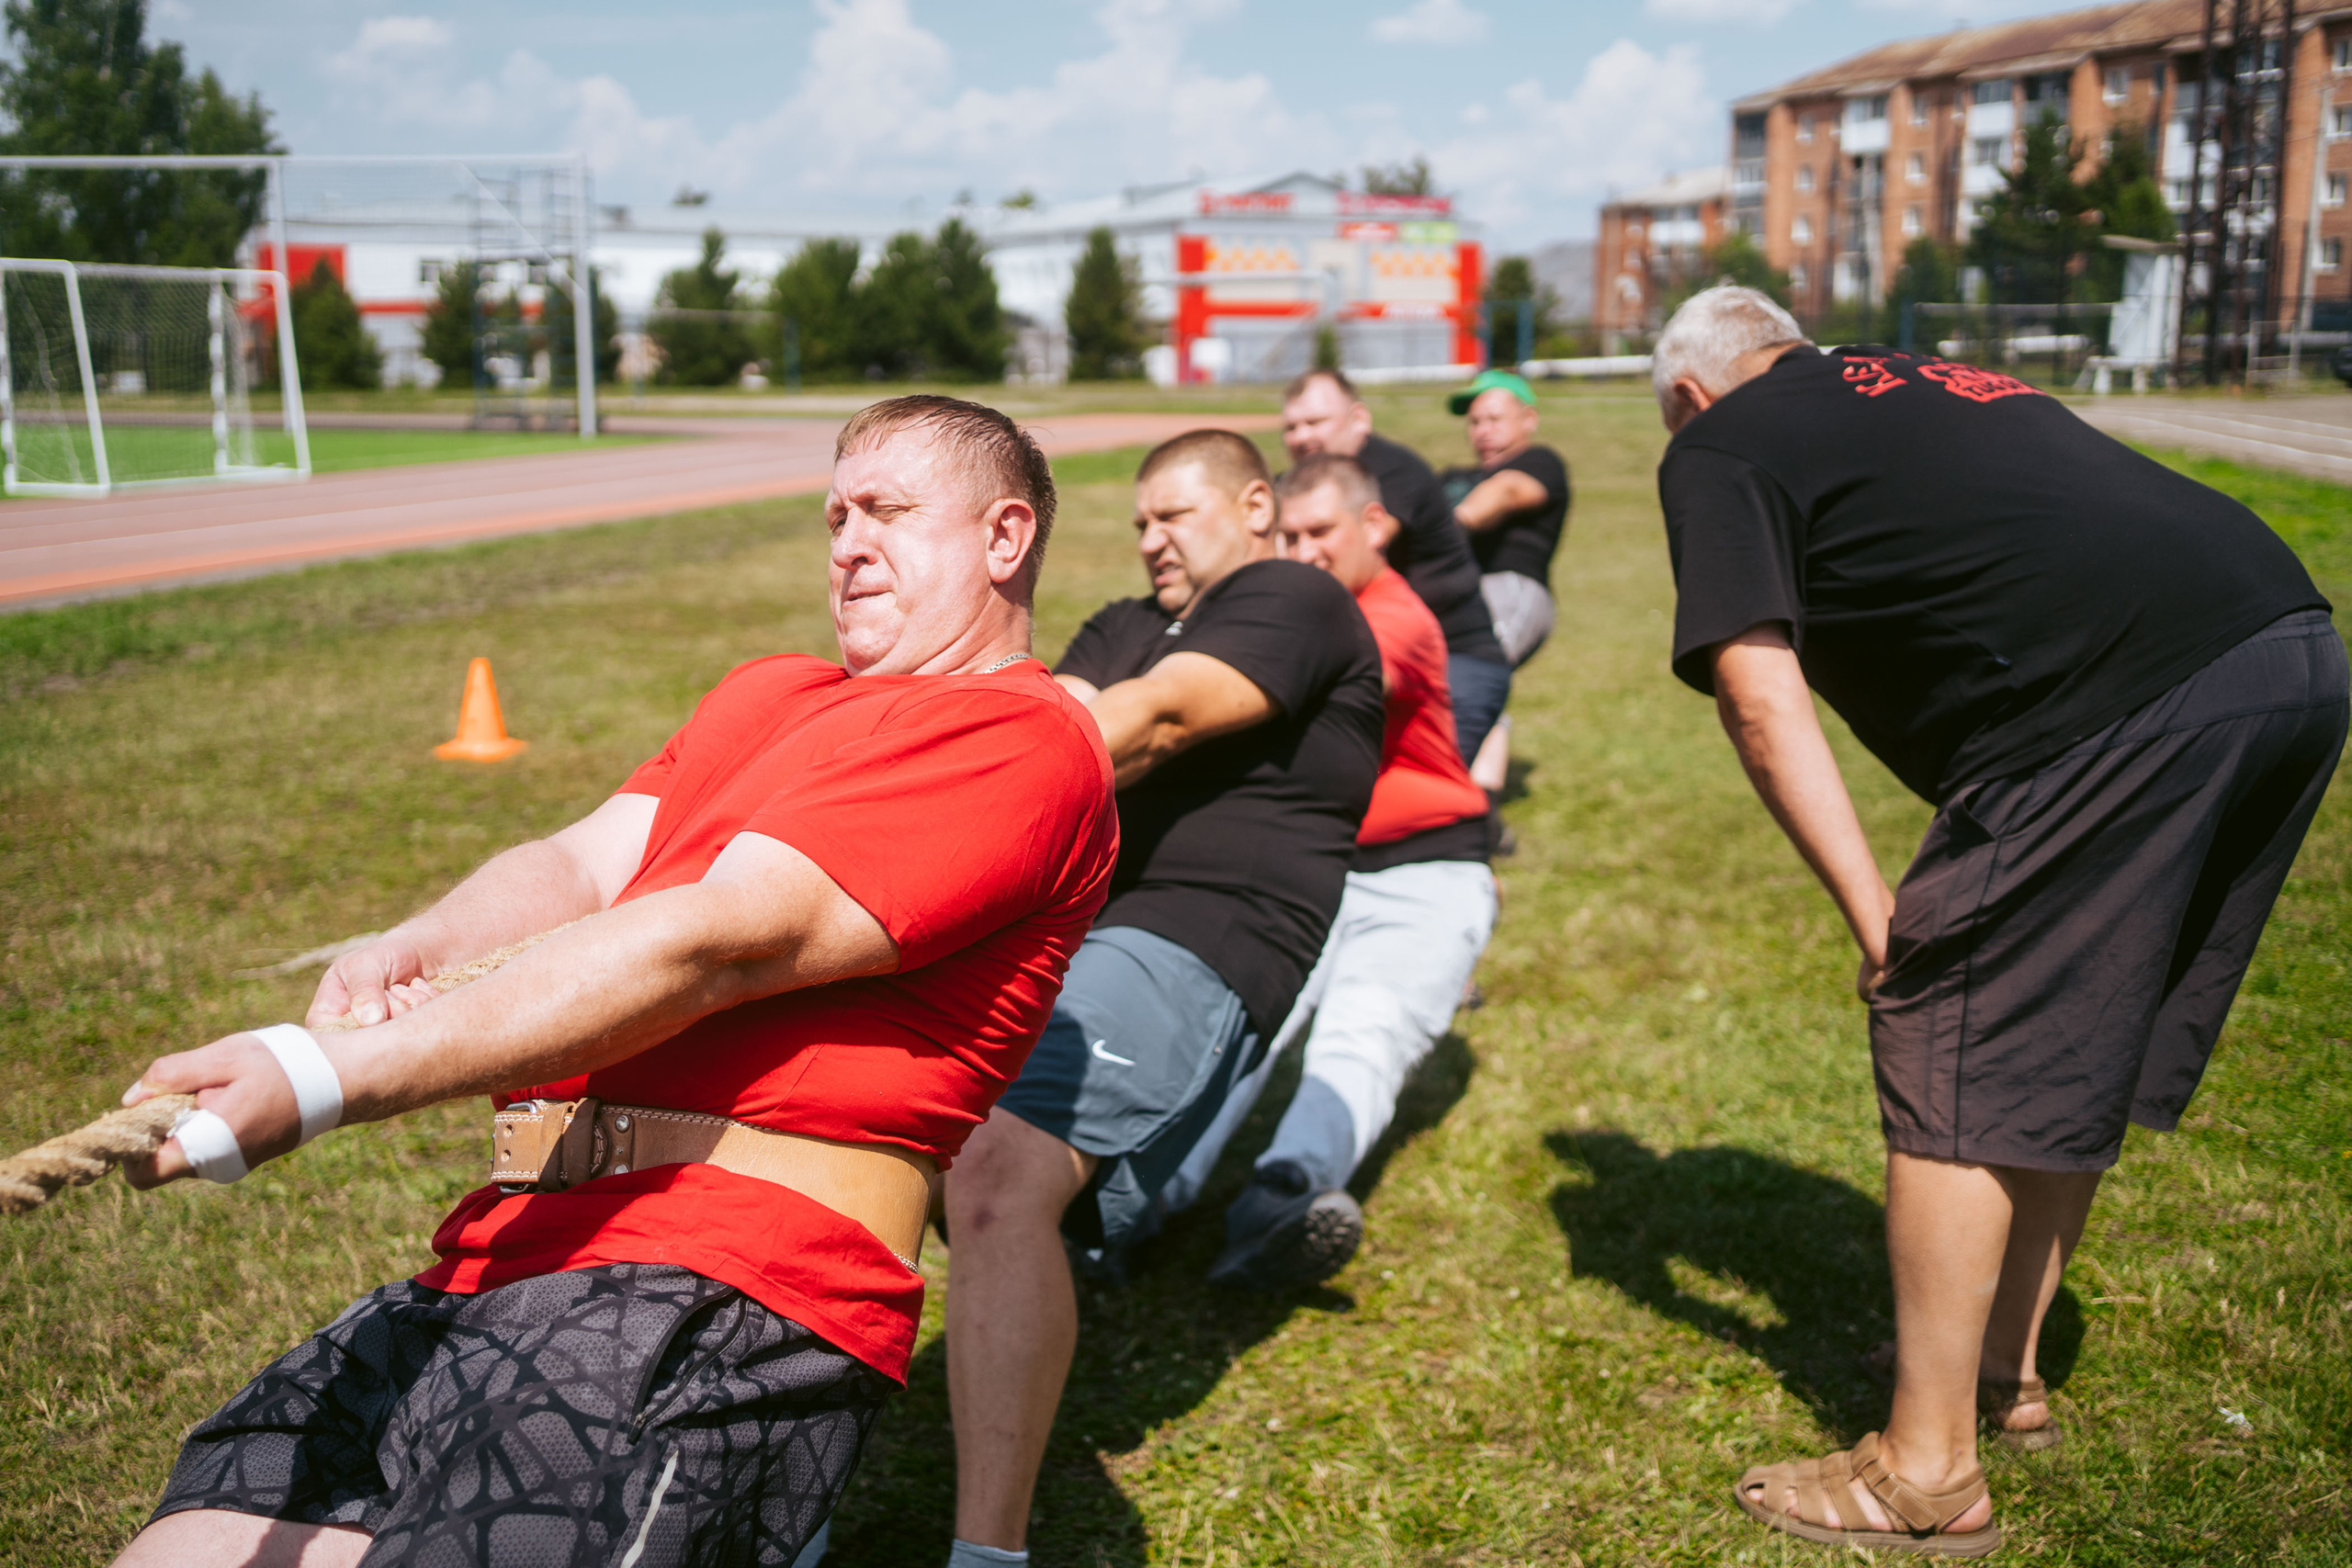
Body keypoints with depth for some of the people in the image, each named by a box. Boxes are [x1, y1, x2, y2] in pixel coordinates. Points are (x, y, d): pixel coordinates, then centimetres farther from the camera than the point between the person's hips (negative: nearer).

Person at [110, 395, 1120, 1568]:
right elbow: (582, 865, 15)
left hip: (727, 1304, -8)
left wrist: (323, 1080, -17)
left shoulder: (1019, 736, -3)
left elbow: (706, 950, -13)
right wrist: (416, 949, -8)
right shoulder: (767, 694, 27)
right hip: (510, 1255, 8)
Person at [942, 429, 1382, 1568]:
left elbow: (1150, 721, -12)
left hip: (1185, 948, -10)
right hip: (1045, 924, 10)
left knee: (996, 1173, -32)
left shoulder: (1295, 603, 5)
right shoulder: (1123, 628, 31)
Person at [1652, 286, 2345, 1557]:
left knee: (1953, 1057, 3)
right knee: (2077, 1047, 20)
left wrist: (1876, 920, -2)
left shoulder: (1719, 449, 11)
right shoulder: (1935, 383, 34)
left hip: (2132, 700, -8)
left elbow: (1759, 695, -1)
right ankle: (2007, 1372, 35)